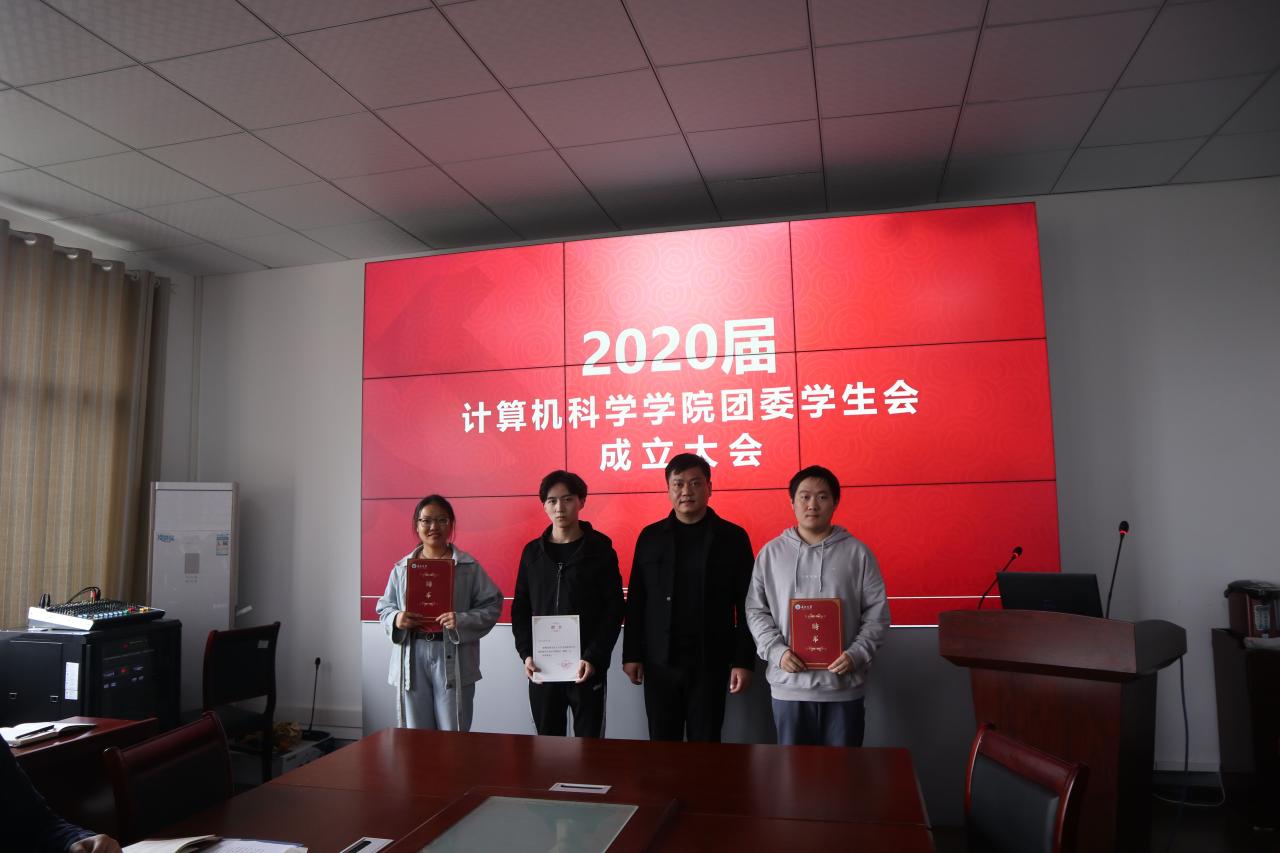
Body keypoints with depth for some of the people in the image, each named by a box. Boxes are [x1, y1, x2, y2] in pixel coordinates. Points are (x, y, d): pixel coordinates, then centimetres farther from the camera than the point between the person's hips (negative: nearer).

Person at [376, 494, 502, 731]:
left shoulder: (468, 566, 0)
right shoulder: (402, 567, 9)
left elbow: (492, 605, -3)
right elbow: (384, 607, 15)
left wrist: (463, 622, -18)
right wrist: (395, 619, -7)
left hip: (452, 658, -2)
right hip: (412, 658, 3)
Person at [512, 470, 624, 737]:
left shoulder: (600, 549, -3)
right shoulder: (532, 551, 7)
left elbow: (613, 609, -6)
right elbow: (520, 608, 8)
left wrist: (594, 657, -14)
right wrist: (526, 653, -5)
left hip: (586, 666, -3)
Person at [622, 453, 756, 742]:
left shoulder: (732, 537, -1)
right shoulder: (650, 536, 4)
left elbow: (745, 606, -1)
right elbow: (636, 601, 6)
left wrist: (744, 661, -6)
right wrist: (631, 655, 2)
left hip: (710, 663, -2)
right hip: (658, 663, 2)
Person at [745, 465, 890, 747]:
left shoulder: (858, 552, 1)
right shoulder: (771, 553, 3)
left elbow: (877, 613, 1)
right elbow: (756, 610, 4)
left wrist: (857, 654, -11)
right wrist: (776, 651, -10)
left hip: (844, 685, 0)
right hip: (789, 684, 1)